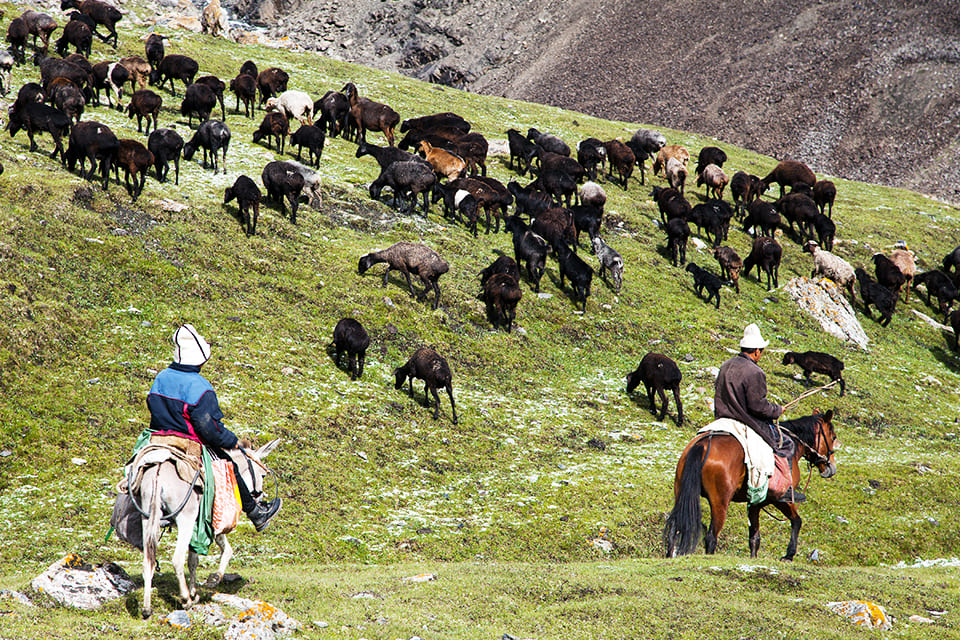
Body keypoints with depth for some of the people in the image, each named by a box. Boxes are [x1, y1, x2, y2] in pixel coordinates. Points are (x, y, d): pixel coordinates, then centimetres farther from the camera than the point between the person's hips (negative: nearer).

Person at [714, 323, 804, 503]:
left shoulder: (726, 366, 7)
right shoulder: (754, 373, -20)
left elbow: (720, 396, 14)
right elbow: (758, 406, -22)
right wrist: (777, 410, -6)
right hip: (749, 424, -9)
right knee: (785, 443, 8)